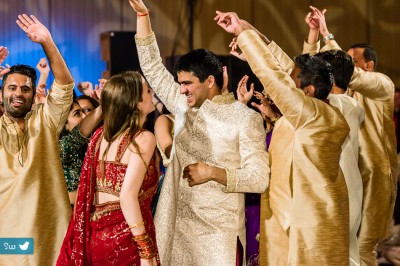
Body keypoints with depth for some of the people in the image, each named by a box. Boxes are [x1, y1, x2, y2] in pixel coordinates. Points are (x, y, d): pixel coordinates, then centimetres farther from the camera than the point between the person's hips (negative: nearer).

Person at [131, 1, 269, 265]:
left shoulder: (246, 118, -8)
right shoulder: (185, 106, 8)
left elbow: (260, 178, -11)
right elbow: (153, 68, 10)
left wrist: (213, 173, -21)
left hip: (219, 232, -5)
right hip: (177, 227, 5)